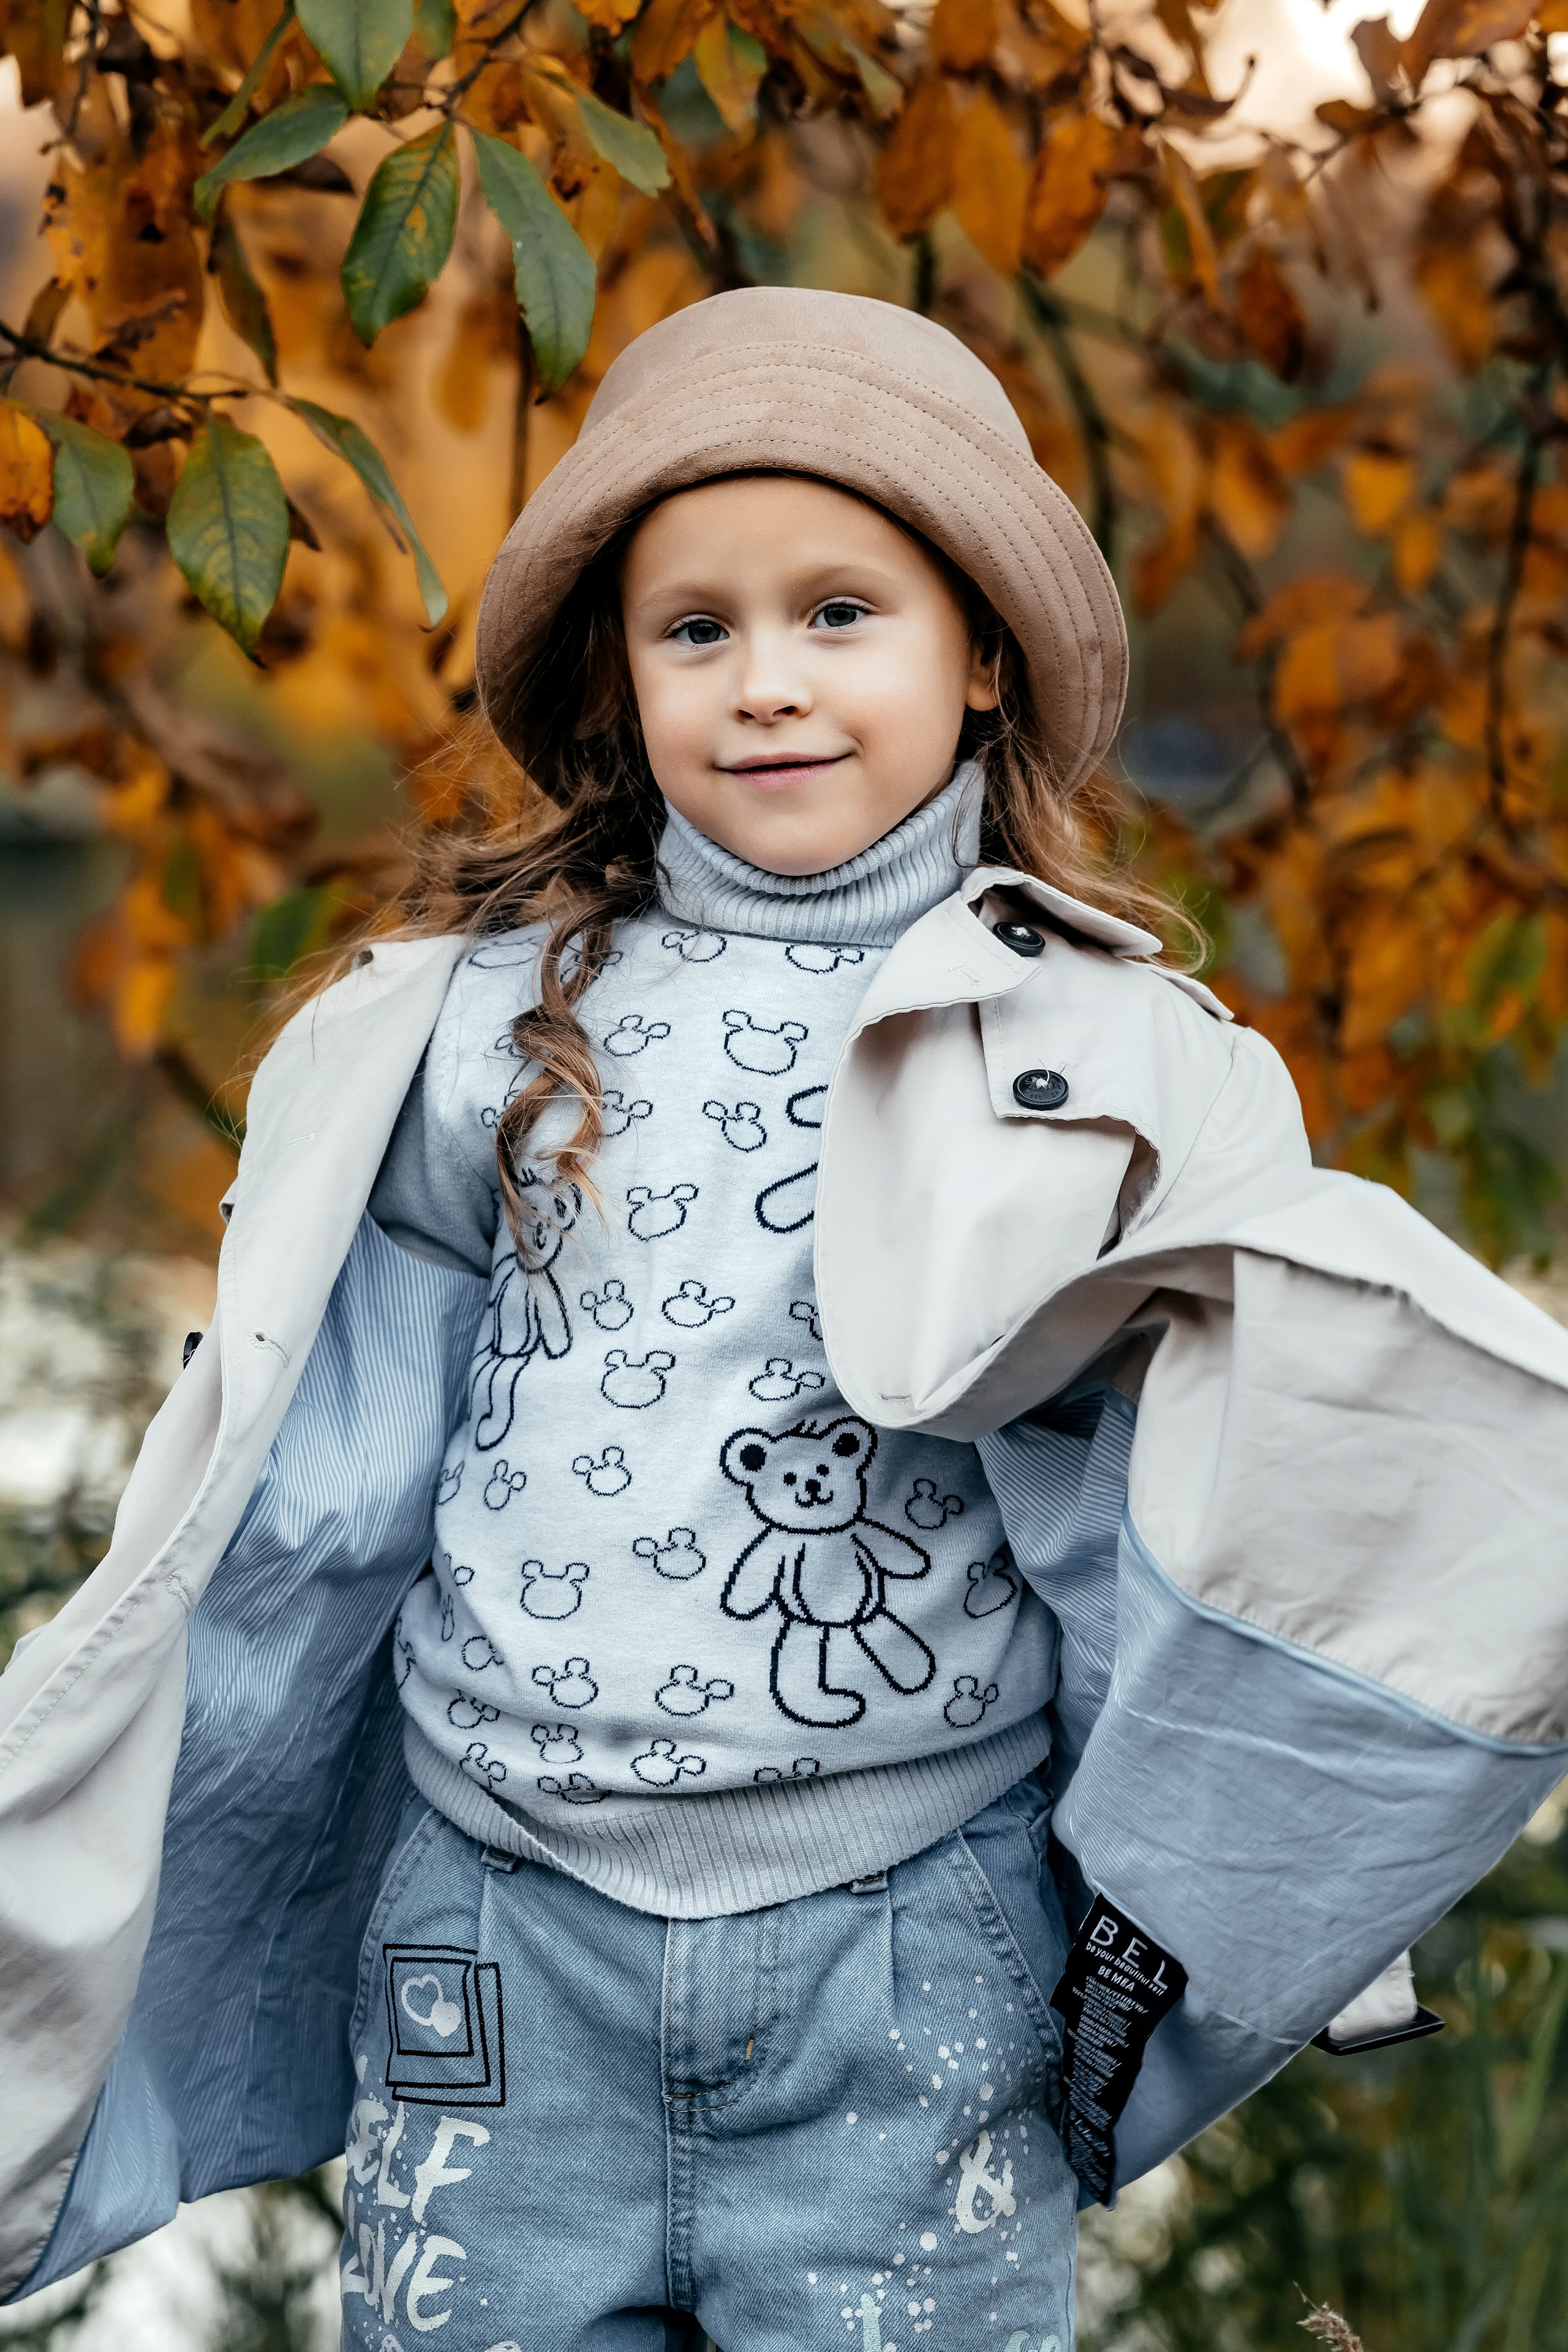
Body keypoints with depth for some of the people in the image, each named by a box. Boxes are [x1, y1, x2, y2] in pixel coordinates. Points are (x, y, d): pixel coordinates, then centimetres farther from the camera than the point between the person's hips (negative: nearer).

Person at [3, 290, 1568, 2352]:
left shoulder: (1121, 1056, -2)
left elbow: (1173, 1544, 2)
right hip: (500, 1945, 1)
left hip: (911, 1966, -1)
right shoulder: (482, 1030, 2)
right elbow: (292, 1514, 7)